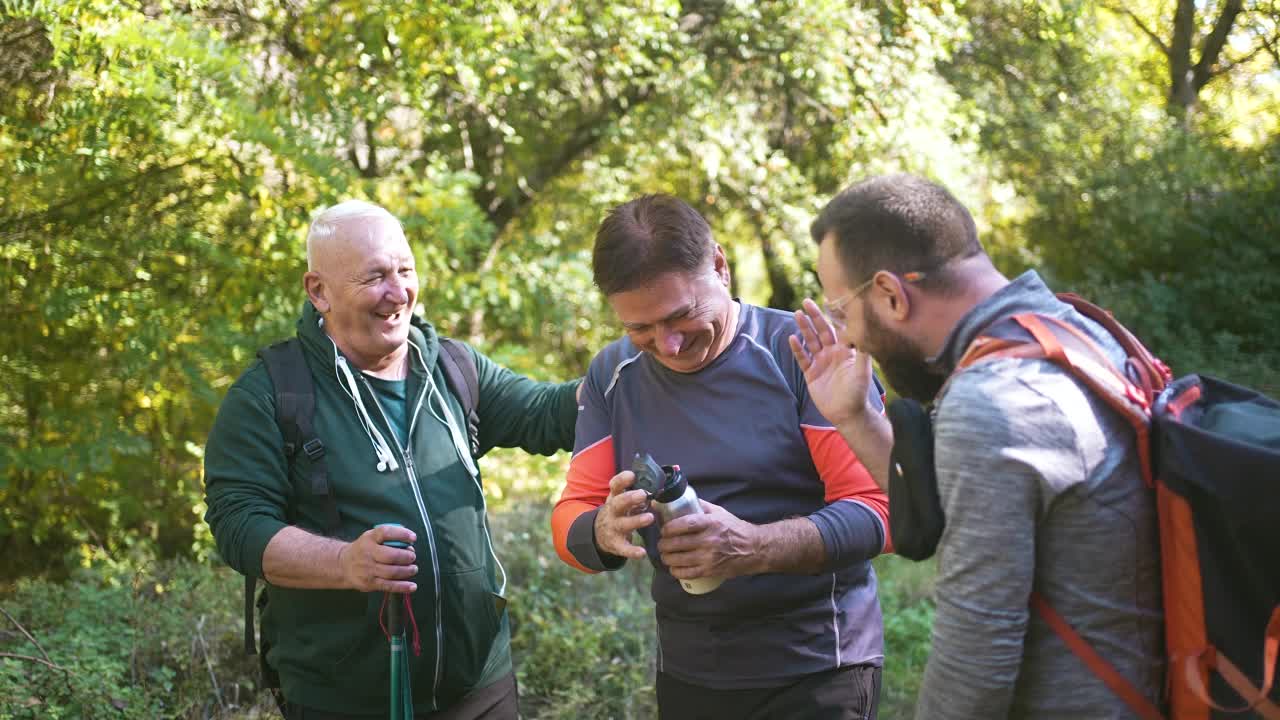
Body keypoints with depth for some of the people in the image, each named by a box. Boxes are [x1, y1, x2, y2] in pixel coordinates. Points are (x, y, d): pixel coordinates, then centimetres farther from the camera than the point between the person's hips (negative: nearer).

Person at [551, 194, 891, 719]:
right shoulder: (612, 376, 1)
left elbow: (877, 508, -17)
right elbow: (571, 518, 0)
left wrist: (753, 548, -32)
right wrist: (605, 530, -23)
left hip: (816, 671, -4)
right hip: (685, 672, 5)